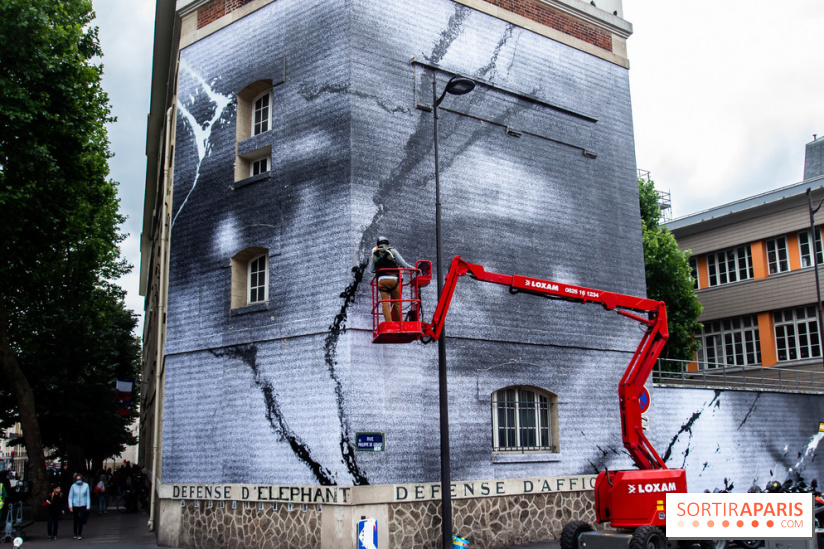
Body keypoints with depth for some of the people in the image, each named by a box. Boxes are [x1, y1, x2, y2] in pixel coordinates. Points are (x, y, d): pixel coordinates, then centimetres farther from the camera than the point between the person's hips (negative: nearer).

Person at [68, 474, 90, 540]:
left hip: (83, 505, -1)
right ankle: (75, 534, 26)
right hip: (75, 505, 1)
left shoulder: (86, 485, -2)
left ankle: (79, 534, -6)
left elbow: (88, 496, 3)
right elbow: (70, 497, 1)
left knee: (81, 519, -12)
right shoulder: (73, 486, -4)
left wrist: (88, 506, 1)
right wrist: (70, 506, -6)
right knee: (76, 520, 9)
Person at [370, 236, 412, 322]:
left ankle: (388, 322, -13)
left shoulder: (374, 254, 13)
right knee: (397, 302, 7)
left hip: (381, 280, 1)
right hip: (393, 279, -1)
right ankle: (398, 322, 8)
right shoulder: (392, 251, 7)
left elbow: (373, 270, 15)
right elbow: (403, 263, 2)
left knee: (385, 302, -2)